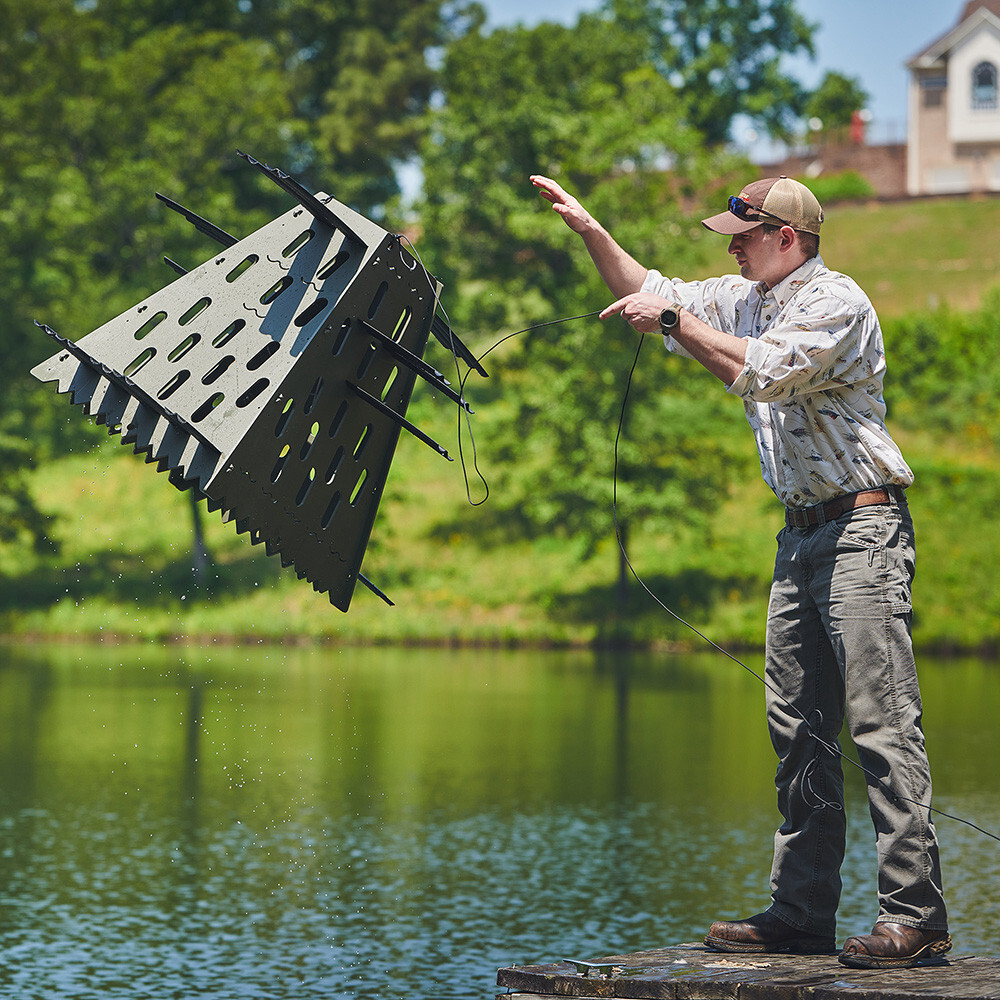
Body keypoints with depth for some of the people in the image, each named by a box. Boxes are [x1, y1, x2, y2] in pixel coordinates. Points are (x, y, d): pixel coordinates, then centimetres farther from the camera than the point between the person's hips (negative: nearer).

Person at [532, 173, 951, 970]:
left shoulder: (837, 303, -11)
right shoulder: (750, 299, 16)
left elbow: (759, 372, -25)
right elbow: (656, 298, 26)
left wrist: (672, 319, -17)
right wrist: (590, 230, 15)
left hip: (863, 529, -9)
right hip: (803, 534, 9)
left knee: (883, 723, -14)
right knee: (799, 729, 7)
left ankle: (917, 916, -16)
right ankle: (803, 911, 10)